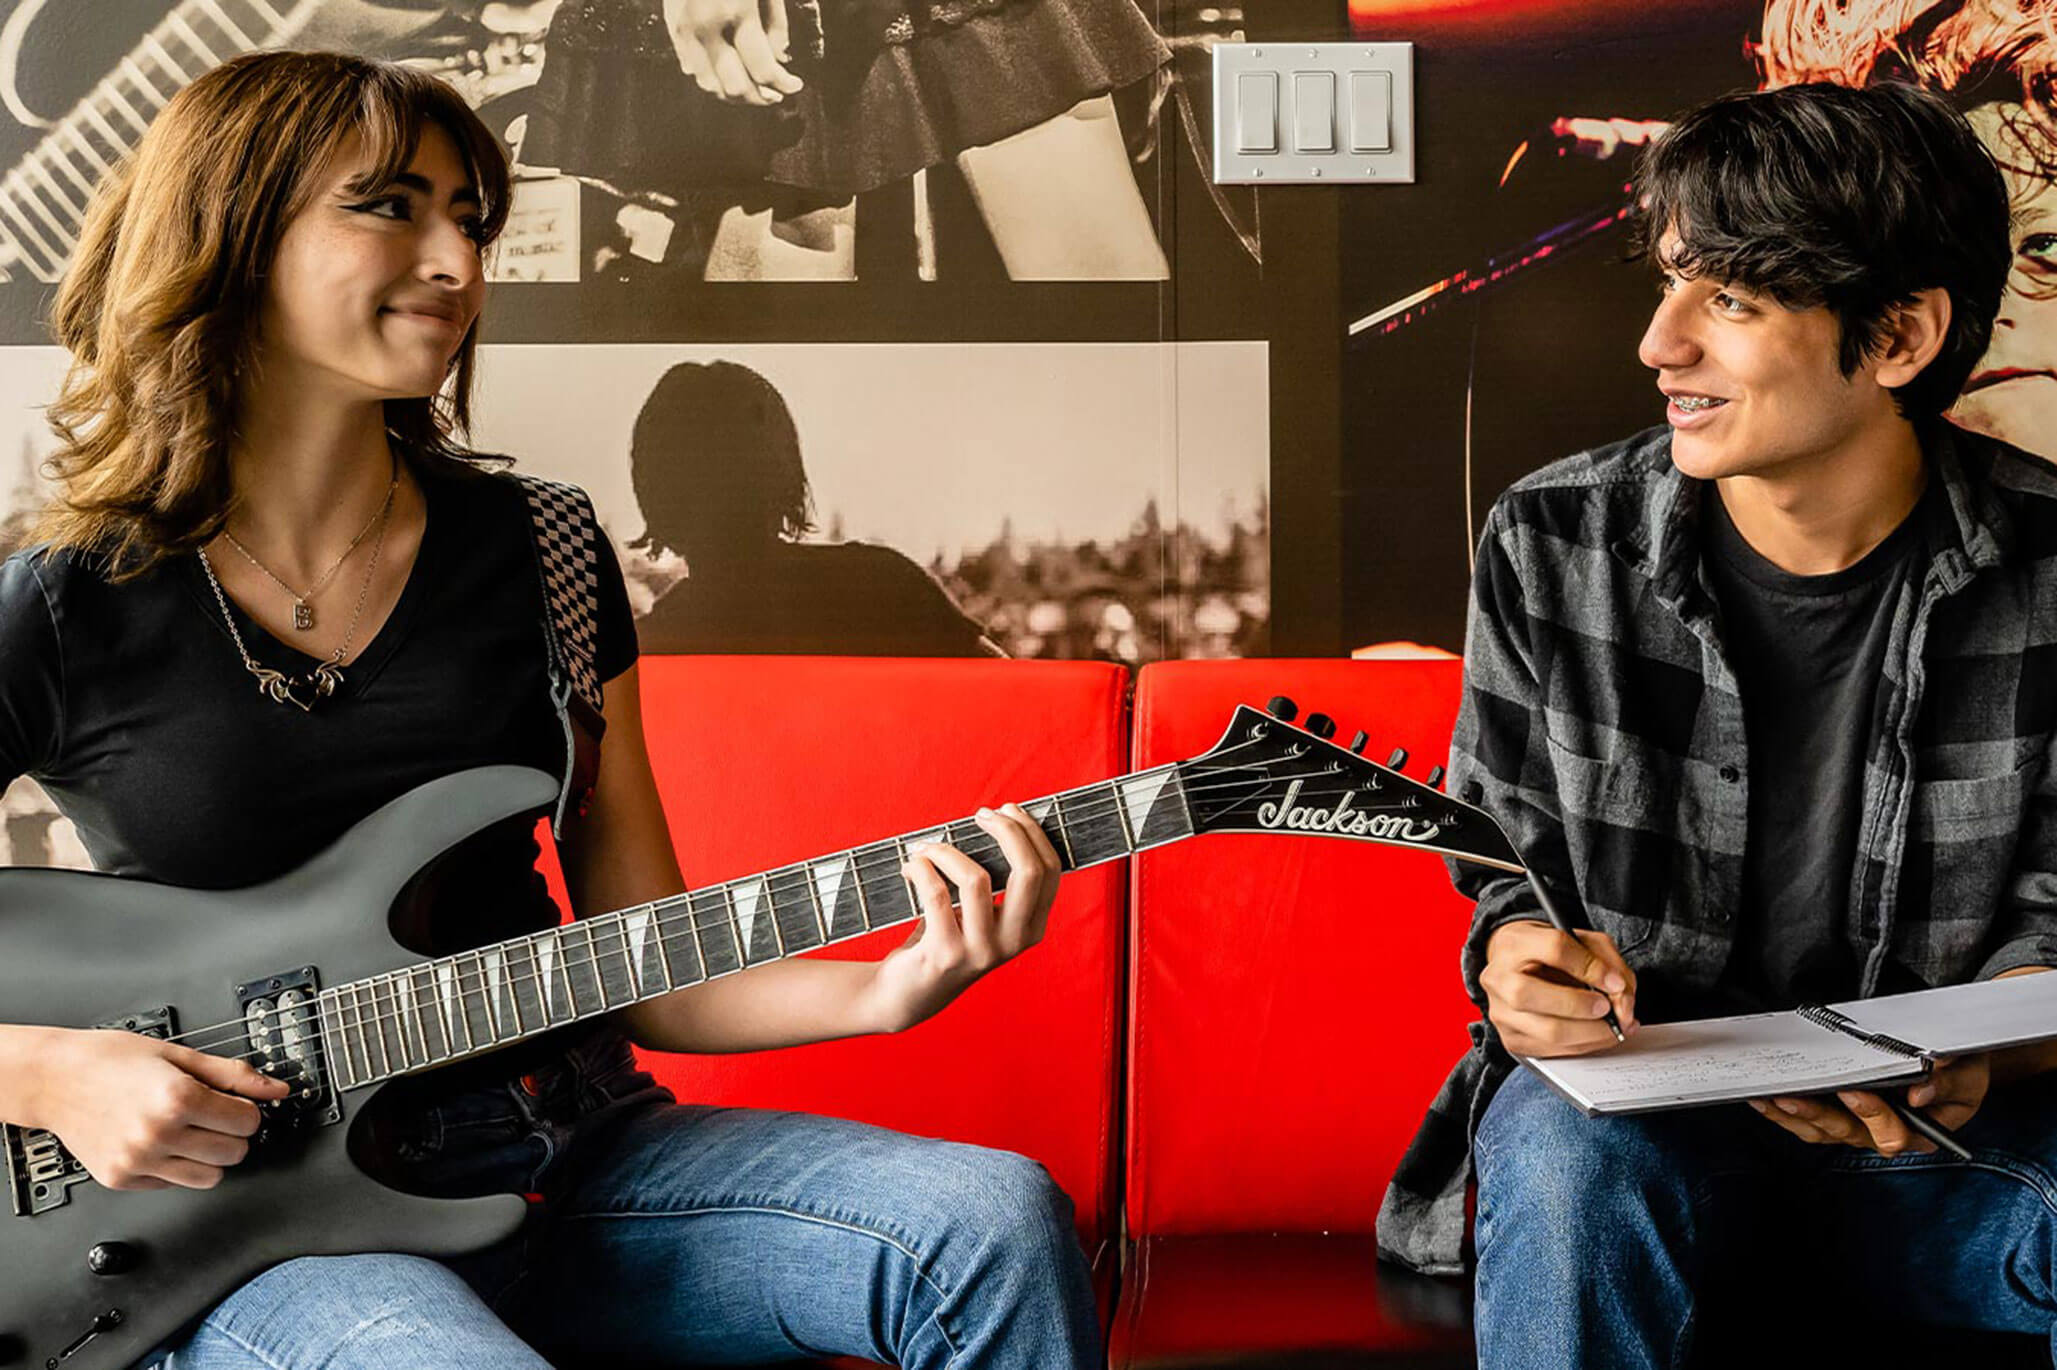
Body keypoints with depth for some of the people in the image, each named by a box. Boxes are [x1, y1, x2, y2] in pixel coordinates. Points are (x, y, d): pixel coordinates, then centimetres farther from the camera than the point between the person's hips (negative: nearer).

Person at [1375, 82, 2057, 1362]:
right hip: (1633, 1102, 0)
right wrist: (1517, 957, -20)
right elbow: (1512, 864, 5)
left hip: (1943, 1132, 1)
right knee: (1575, 1165, -36)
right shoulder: (1553, 541, -6)